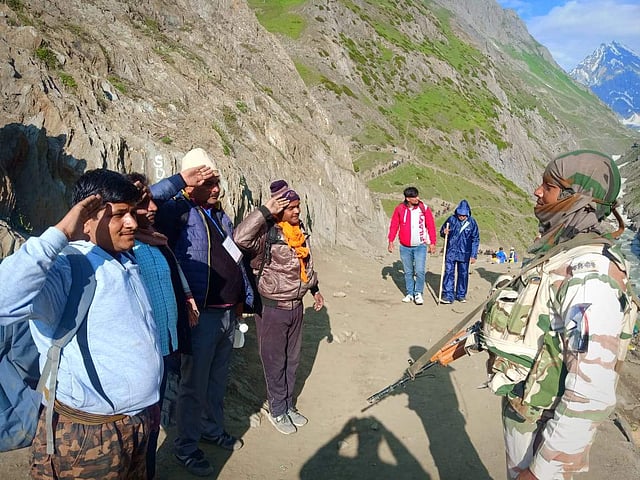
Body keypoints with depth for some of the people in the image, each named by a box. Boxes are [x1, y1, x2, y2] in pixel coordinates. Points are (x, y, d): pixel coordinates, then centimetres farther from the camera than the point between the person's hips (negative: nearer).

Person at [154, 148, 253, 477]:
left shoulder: (221, 216, 13)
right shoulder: (179, 212, -11)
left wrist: (242, 298, 20)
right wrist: (183, 184, -31)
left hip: (228, 314, 7)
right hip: (202, 315, -7)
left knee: (218, 379, 21)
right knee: (194, 384, 7)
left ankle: (213, 429, 41)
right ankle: (186, 446, 25)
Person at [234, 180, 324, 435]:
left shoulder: (300, 228, 4)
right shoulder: (267, 232, -20)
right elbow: (240, 238, -42)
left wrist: (315, 289, 24)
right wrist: (265, 211, -36)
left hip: (296, 305, 7)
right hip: (272, 308, -7)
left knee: (292, 359, 19)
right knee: (275, 362, 8)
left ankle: (289, 405, 36)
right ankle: (277, 411, 27)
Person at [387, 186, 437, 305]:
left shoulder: (424, 208, -5)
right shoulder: (400, 209, -3)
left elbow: (431, 226, 0)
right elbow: (394, 225, 4)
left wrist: (432, 243, -1)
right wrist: (391, 241, 2)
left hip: (420, 246, -1)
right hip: (405, 247, 2)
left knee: (420, 271, -9)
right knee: (408, 272, 12)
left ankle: (418, 293, 8)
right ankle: (410, 293, 24)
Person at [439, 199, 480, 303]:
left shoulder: (472, 222, -3)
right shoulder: (451, 219, -4)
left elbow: (475, 239, 2)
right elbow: (442, 231, 8)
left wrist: (474, 255, 0)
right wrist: (444, 232, -17)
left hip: (464, 254, 1)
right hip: (451, 252, -1)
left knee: (463, 274, 10)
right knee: (449, 272, -4)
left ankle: (461, 295, 23)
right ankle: (448, 295, -1)